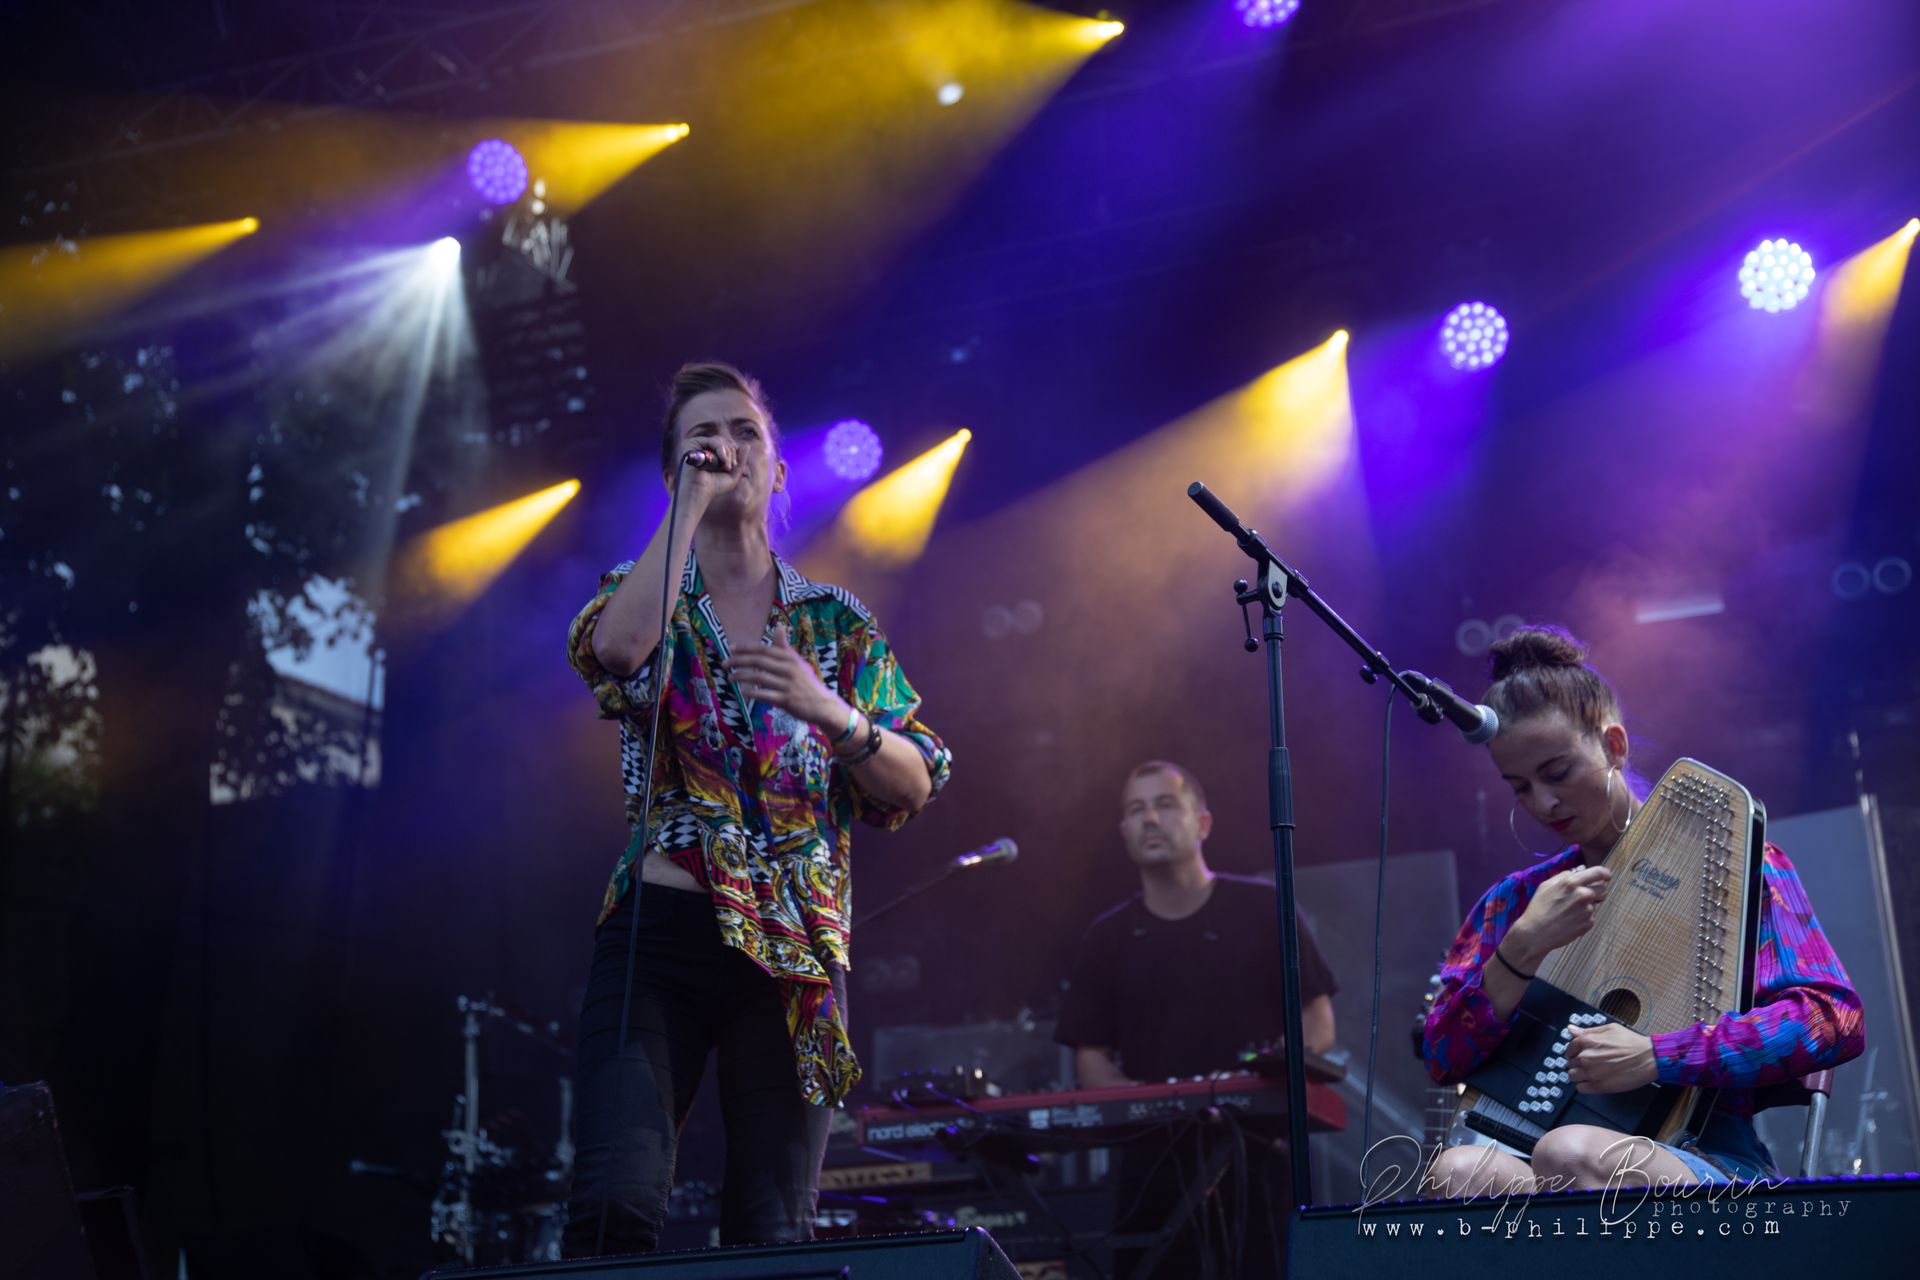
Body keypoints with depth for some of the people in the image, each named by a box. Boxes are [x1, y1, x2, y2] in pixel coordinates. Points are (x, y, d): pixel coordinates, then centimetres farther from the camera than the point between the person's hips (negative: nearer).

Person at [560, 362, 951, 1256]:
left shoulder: (836, 622, 13)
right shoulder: (644, 595, 10)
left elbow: (916, 788, 6)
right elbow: (616, 649, -17)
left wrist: (830, 712, -12)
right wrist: (691, 505, -9)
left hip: (795, 951, 2)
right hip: (659, 935, -1)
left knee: (775, 1232, 0)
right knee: (617, 1204, -19)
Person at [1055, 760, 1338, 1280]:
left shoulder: (1263, 909, 4)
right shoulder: (1107, 938, 10)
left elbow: (1318, 1024, 3)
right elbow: (1090, 1058, 8)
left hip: (1261, 1154, -2)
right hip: (1155, 1161, 2)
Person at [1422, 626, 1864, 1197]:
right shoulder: (1517, 898, 20)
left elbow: (1834, 1020, -5)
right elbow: (1443, 1060, 11)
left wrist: (1656, 1057, -14)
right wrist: (1524, 946, -4)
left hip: (1712, 1160, -3)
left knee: (1572, 1153, -38)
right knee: (1457, 1171, -33)